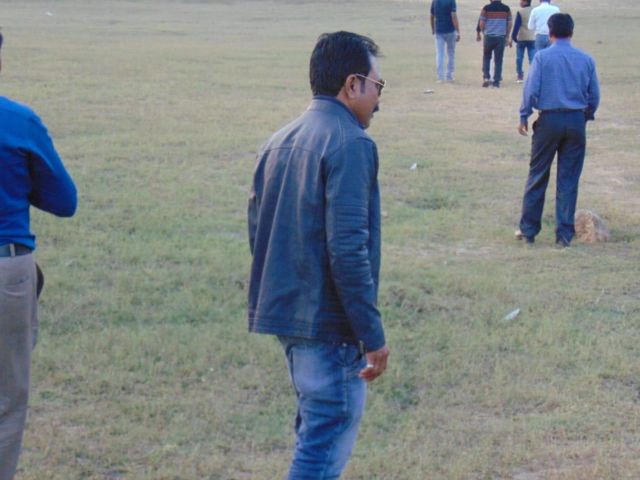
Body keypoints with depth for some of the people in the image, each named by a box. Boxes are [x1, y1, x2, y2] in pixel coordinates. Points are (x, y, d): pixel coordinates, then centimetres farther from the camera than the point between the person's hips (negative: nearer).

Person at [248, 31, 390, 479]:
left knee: (316, 432, 22)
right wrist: (372, 334, -17)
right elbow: (348, 249, -22)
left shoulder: (279, 143, 12)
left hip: (285, 313, 9)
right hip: (329, 324, -9)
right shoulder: (350, 144, -15)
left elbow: (259, 233, 17)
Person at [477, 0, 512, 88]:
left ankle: (486, 77, 3)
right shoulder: (506, 9, 3)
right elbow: (509, 24, 6)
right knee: (498, 60, 5)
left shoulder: (486, 8, -4)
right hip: (501, 38, 1)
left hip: (489, 37, -1)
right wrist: (507, 37, 15)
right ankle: (496, 81, 3)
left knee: (486, 57, 16)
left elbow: (481, 24, -2)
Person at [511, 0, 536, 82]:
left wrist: (513, 36, -6)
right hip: (532, 38, 3)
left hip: (521, 38, -3)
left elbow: (516, 25, -13)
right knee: (532, 58, 3)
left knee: (519, 57, 6)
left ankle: (520, 76, 6)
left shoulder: (520, 12, -9)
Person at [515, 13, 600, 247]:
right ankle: (565, 234, 7)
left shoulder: (542, 57, -5)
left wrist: (524, 116, 3)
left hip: (549, 120, -2)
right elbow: (594, 96, 8)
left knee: (537, 176, 8)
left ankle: (528, 229, 13)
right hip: (576, 122, 2)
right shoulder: (586, 60, 3)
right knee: (569, 179, 6)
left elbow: (531, 90, -8)